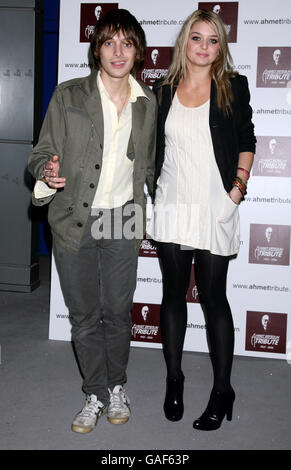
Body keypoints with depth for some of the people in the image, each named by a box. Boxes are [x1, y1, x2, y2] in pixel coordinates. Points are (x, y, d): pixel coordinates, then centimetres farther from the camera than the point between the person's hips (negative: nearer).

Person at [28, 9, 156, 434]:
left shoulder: (147, 102, 6)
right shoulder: (68, 96, -2)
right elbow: (42, 154, 0)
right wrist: (48, 173, -23)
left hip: (122, 221, 1)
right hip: (74, 222, -1)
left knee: (118, 312, 6)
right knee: (84, 316, 8)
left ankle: (116, 387, 31)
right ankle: (96, 394, 27)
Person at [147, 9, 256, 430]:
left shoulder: (234, 87, 3)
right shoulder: (163, 90, 9)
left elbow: (246, 142, 7)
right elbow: (154, 147, 13)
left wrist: (238, 188, -4)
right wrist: (149, 197, 7)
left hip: (215, 208, -2)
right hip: (171, 206, 3)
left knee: (213, 296, 1)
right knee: (173, 293, 10)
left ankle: (222, 391, 15)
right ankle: (174, 380, 26)